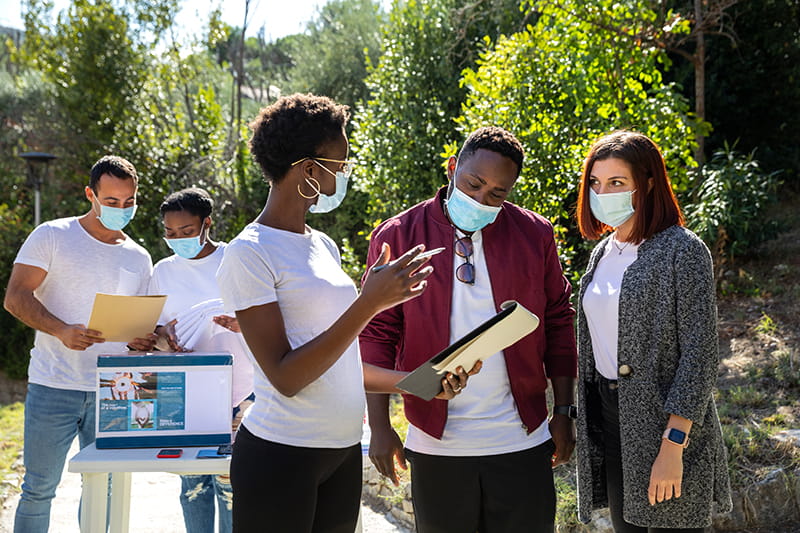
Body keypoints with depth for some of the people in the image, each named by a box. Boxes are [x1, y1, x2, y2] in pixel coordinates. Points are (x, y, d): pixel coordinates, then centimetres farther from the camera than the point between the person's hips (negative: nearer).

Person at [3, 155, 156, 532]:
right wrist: (62, 331, -24)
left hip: (112, 392, 4)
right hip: (53, 387, -3)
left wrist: (142, 342, -7)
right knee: (39, 487, 1)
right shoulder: (52, 236, 0)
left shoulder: (139, 258, 12)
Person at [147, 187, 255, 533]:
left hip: (236, 391, -3)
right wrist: (163, 334, -8)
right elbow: (152, 331, 16)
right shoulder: (164, 271, 10)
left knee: (228, 482, -6)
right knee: (192, 482, 6)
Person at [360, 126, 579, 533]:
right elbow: (377, 335, -1)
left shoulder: (534, 235, 2)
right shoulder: (398, 236, -3)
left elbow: (558, 324, 8)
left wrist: (564, 412, 6)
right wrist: (380, 426, -5)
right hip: (436, 445, -1)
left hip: (521, 440, 1)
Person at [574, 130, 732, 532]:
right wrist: (583, 425, 16)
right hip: (609, 421, 7)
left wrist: (672, 446, -20)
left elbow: (700, 354, -16)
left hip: (664, 424, -7)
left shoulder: (681, 250, -11)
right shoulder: (602, 254, 11)